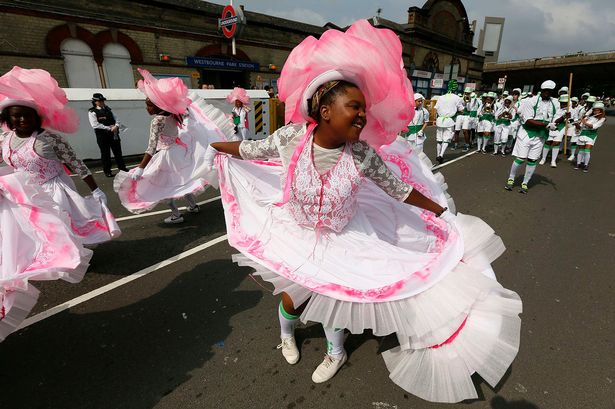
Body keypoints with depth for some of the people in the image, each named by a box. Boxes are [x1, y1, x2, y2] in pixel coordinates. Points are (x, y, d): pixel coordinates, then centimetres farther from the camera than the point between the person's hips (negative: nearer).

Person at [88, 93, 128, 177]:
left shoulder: (108, 109, 15)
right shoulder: (92, 112, -2)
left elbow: (115, 119, 12)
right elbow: (95, 125, -12)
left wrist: (116, 126, -11)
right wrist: (109, 128, -15)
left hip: (114, 133, 4)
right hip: (102, 135, -4)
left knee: (118, 151, 9)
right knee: (105, 153, 1)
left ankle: (122, 168, 19)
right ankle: (107, 171, 9)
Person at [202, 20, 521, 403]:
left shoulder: (362, 154, -25)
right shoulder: (291, 137, -25)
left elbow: (401, 189, -12)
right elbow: (252, 149, -5)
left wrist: (445, 215, -4)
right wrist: (216, 147, 11)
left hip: (340, 241, -1)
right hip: (294, 234, 1)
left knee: (332, 296, 12)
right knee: (293, 296, 16)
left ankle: (336, 353, 48)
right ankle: (286, 334, 57)